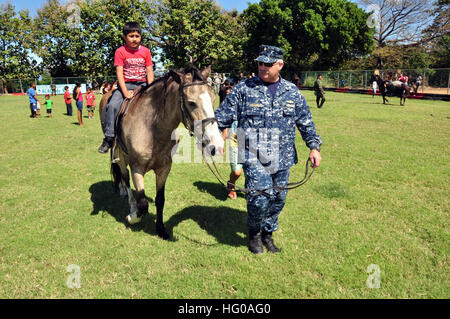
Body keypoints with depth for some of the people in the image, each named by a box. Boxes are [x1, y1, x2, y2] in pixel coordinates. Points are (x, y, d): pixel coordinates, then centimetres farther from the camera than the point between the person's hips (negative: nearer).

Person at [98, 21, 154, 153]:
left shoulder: (146, 51, 5)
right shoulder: (120, 51, -2)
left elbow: (149, 72, 4)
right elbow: (119, 73, -9)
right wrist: (125, 92, -20)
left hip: (142, 84, 2)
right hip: (126, 84, -2)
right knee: (113, 105, -24)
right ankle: (109, 138, -15)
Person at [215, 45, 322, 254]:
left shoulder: (292, 93, 9)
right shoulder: (243, 89, -1)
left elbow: (306, 123, 15)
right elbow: (222, 117, -1)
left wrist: (314, 146, 7)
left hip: (282, 158, 4)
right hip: (254, 157, -4)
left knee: (278, 198, 12)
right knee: (260, 198, -15)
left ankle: (267, 233, 37)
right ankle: (254, 233, 16)